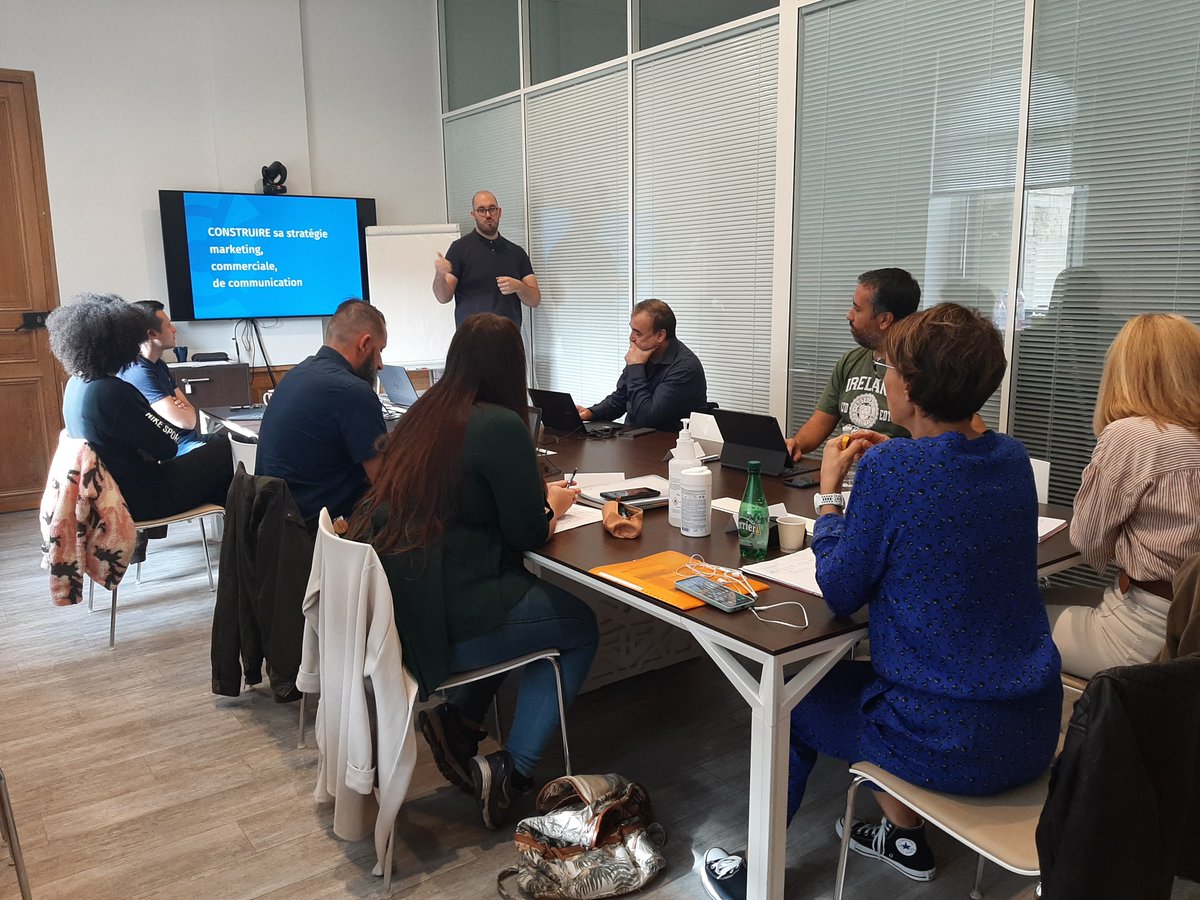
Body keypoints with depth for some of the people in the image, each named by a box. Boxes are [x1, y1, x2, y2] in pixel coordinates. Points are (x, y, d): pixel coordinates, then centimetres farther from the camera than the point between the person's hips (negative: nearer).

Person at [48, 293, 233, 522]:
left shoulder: (77, 383, 2)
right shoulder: (111, 391, -27)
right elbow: (167, 447, -21)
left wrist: (160, 420, -1)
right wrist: (171, 423, -1)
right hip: (140, 497, -9)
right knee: (225, 453, 3)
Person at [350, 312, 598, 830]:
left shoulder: (423, 414, 8)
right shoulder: (500, 426, -15)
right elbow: (528, 534, -10)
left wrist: (532, 494, 18)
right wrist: (554, 505, 11)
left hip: (392, 610, 8)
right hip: (444, 622, -8)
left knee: (522, 592, 27)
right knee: (580, 628, 11)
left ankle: (457, 720, 19)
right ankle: (511, 769, 5)